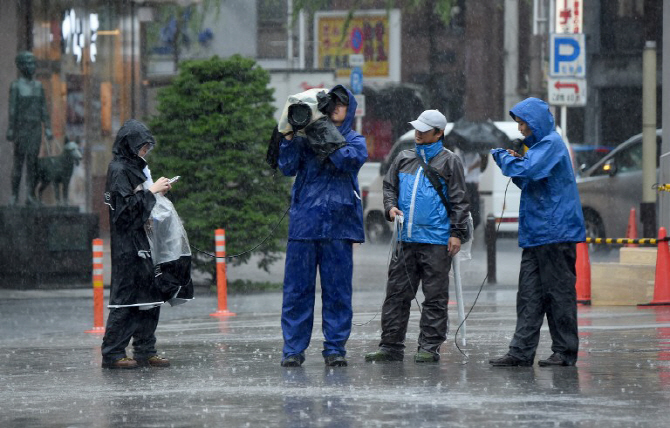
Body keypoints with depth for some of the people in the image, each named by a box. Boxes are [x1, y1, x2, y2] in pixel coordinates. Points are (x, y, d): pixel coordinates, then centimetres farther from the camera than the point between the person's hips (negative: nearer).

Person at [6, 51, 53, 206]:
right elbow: (12, 109, -7)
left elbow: (43, 109, 11)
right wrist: (10, 130, -12)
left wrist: (47, 128, 5)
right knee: (19, 161, -3)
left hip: (36, 128, 4)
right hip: (21, 127, -4)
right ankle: (14, 195, 2)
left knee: (33, 161, -1)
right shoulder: (15, 86, -3)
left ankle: (30, 196, -1)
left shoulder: (38, 85, 12)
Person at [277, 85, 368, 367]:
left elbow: (354, 160, -9)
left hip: (338, 225, 0)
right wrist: (289, 138, -12)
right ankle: (293, 349, 3)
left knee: (338, 289, 1)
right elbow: (287, 167, 1)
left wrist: (327, 143, -16)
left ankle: (335, 348, 7)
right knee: (297, 288, -1)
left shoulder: (354, 140, 12)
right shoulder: (306, 137, 12)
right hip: (304, 223, 0)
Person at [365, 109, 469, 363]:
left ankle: (430, 348, 4)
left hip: (437, 240, -5)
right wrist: (391, 207, 0)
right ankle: (391, 347, 9)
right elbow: (389, 187, 21)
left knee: (435, 296, 0)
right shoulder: (404, 159, 15)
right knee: (397, 293, 4)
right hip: (406, 239, 5)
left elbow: (459, 200, -1)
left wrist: (457, 232, -8)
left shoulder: (449, 162, 1)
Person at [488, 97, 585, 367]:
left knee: (559, 292, -3)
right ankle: (521, 352, 2)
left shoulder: (551, 143, -10)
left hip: (556, 231, -10)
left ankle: (565, 352, 3)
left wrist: (504, 158, -6)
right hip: (536, 233, 10)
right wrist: (514, 160, 9)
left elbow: (528, 170, -24)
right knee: (529, 294, 4)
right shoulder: (540, 144, 20)